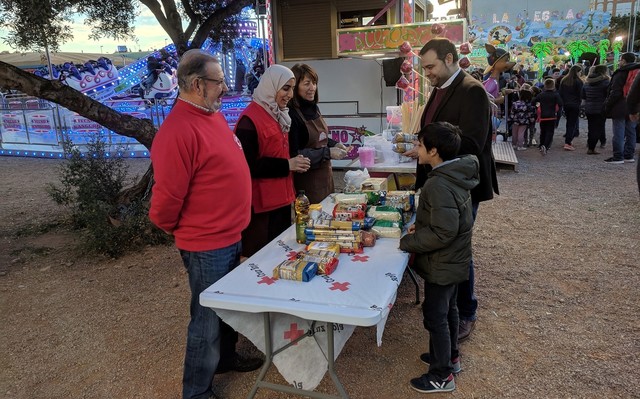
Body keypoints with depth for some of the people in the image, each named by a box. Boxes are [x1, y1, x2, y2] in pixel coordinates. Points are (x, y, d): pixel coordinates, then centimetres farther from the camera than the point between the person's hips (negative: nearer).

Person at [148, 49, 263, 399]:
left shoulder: (212, 114, 6)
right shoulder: (177, 131, -25)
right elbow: (167, 198, -23)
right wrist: (178, 230, -4)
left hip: (229, 235, 9)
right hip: (206, 245, -9)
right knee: (208, 320, 7)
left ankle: (225, 357, 47)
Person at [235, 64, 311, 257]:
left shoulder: (278, 115, 13)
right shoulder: (250, 120, -17)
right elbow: (247, 164, -21)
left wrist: (294, 162, 4)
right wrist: (287, 165, -19)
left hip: (281, 197, 9)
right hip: (261, 204, -9)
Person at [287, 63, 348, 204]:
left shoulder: (314, 108, 6)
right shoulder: (291, 115, -19)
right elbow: (293, 155, -20)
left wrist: (334, 144, 1)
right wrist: (327, 153, -20)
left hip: (325, 175, 8)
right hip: (307, 181, -8)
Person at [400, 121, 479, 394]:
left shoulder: (439, 185, -29)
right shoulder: (456, 174, 0)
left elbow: (443, 233, -31)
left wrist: (408, 242, -21)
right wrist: (421, 226, 5)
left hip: (442, 264, -9)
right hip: (454, 260, 9)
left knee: (435, 316, 6)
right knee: (448, 309, 24)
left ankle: (442, 375, 22)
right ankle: (450, 356, 44)